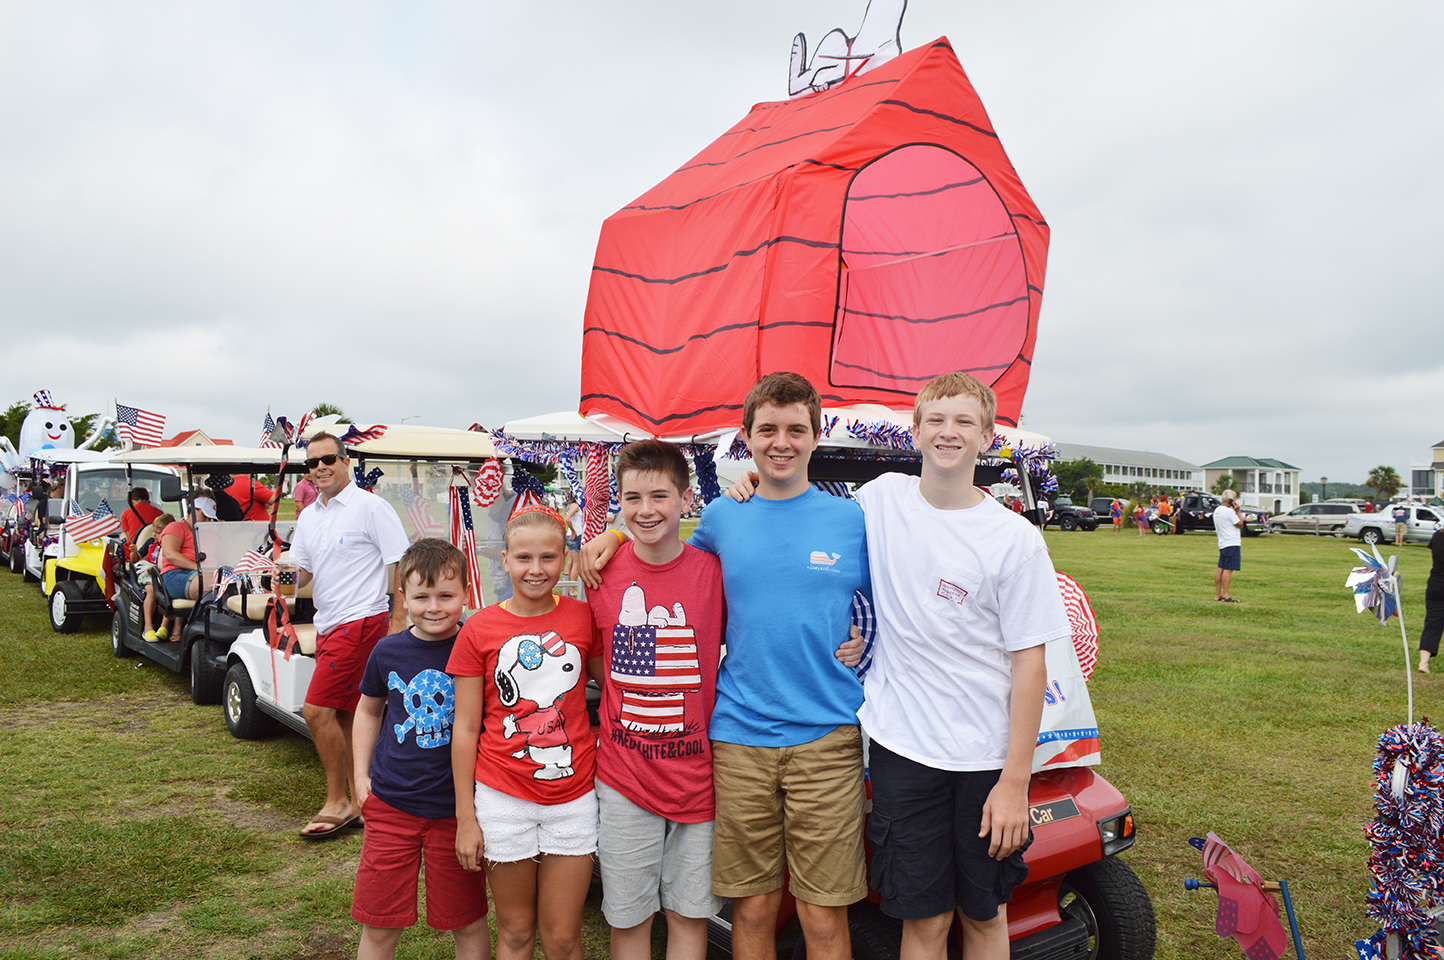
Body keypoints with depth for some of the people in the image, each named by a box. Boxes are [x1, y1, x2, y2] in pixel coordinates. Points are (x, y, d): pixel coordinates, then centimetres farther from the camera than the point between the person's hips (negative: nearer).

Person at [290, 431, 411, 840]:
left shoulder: (369, 506, -9)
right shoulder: (308, 516, 14)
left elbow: (402, 564, -11)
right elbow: (300, 570, 17)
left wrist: (399, 621, -15)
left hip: (360, 622, -8)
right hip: (327, 626, 8)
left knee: (317, 710, -10)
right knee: (344, 717, 11)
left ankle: (337, 802, 4)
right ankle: (358, 802, 21)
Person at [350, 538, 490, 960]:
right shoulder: (387, 651, -1)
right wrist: (360, 775, 10)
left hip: (455, 809, -2)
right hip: (391, 804, 3)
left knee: (468, 924, 10)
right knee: (378, 925, 12)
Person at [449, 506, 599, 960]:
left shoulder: (584, 618, -2)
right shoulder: (479, 629, -5)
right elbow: (465, 729, -2)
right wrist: (465, 817, -1)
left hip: (573, 797, 1)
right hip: (503, 798, 0)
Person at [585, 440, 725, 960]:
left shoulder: (713, 571, -8)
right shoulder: (603, 572, -4)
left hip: (697, 774, -1)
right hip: (623, 775, 1)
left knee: (689, 915, 14)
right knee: (628, 917, 14)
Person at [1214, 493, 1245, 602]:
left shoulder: (1217, 511, 14)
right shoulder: (1229, 511, -14)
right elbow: (1240, 525, -8)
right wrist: (1238, 511, -1)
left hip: (1222, 543, 9)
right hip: (1232, 543, -9)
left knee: (1220, 568, 9)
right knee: (1228, 569, -10)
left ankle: (1217, 594, 10)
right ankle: (1226, 595, -11)